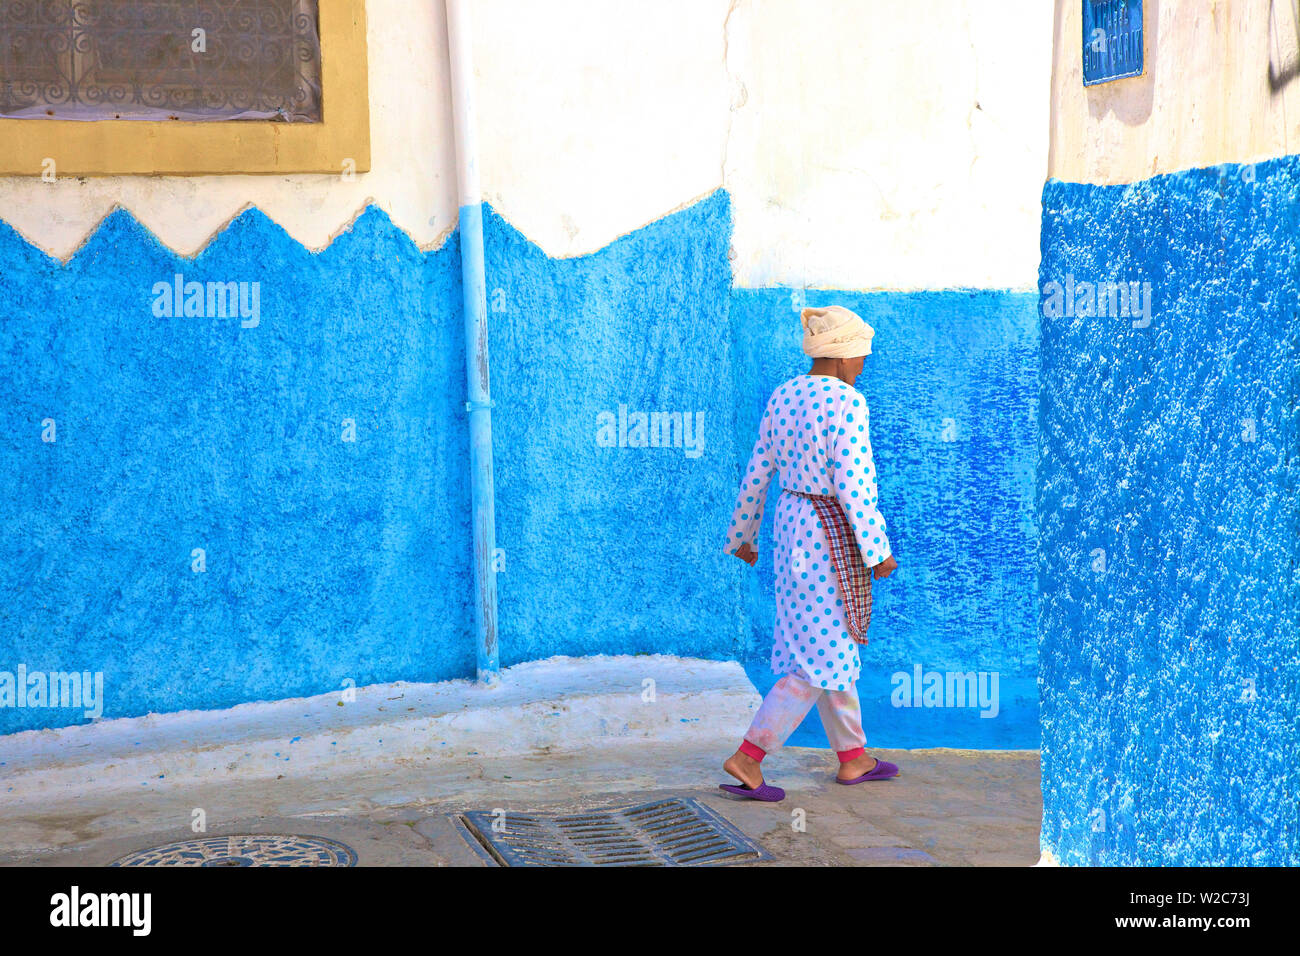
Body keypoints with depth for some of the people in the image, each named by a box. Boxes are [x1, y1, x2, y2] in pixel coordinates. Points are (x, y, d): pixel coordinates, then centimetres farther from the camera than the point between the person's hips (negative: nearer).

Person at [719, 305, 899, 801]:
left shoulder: (783, 396, 6)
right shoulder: (846, 402, -17)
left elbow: (758, 472, 11)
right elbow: (854, 481, -21)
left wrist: (741, 536, 19)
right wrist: (878, 550, -16)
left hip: (793, 521, 9)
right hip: (833, 535, -9)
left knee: (830, 645, 17)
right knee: (824, 656, -2)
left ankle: (853, 757, 27)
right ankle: (747, 758, -4)